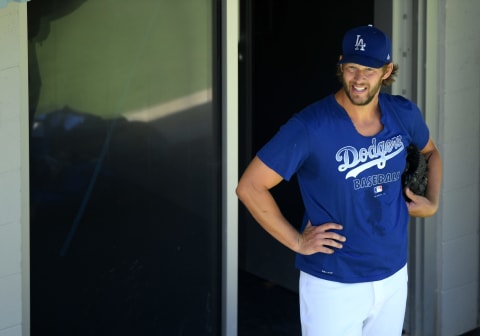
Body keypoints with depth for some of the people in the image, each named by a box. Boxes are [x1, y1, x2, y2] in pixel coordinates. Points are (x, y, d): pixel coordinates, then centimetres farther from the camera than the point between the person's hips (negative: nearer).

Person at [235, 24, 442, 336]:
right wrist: (297, 241, -15)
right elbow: (249, 187, -18)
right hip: (334, 284, -5)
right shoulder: (311, 126, -21)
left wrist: (432, 202, 6)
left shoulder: (404, 114, -3)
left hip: (394, 276, 5)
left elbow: (431, 152, 20)